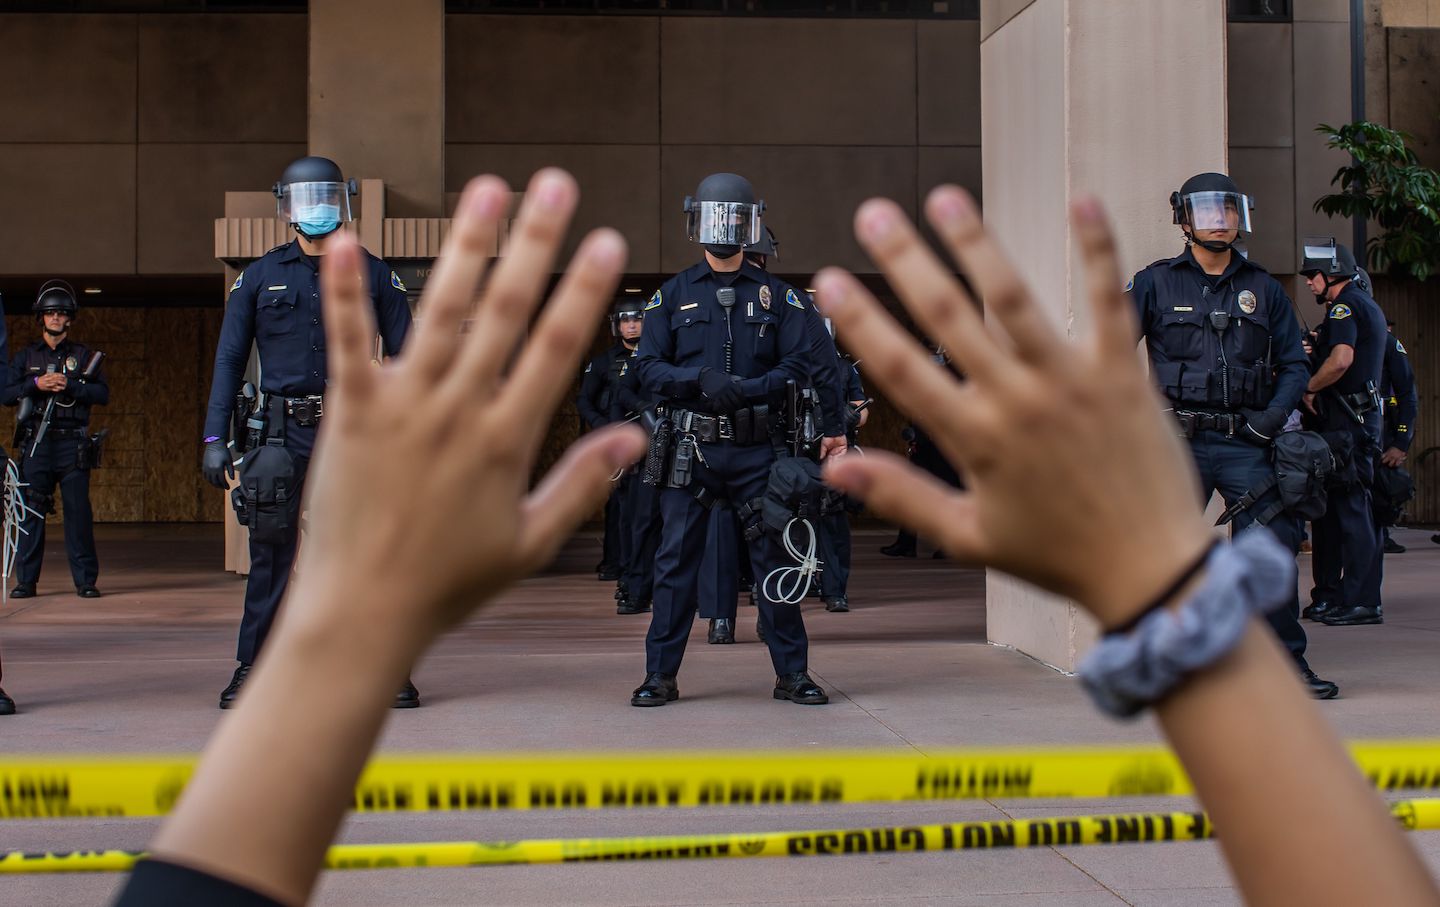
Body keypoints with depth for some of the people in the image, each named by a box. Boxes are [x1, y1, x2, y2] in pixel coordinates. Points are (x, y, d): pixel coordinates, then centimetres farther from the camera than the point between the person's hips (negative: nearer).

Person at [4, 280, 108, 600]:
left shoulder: (85, 356, 11)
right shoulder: (25, 357, 14)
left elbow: (102, 394, 2)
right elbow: (7, 394, 7)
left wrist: (69, 385, -11)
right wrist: (37, 384, -9)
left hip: (73, 444, -1)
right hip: (36, 444, 1)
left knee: (78, 511, -3)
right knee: (31, 512, 1)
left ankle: (85, 580, 1)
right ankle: (26, 580, 6)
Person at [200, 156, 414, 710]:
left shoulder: (372, 275, 8)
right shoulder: (260, 277, 9)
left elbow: (406, 357, 7)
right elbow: (229, 361, 8)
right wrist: (215, 438, 0)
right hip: (283, 432, 1)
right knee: (271, 553, 4)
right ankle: (251, 669, 15)